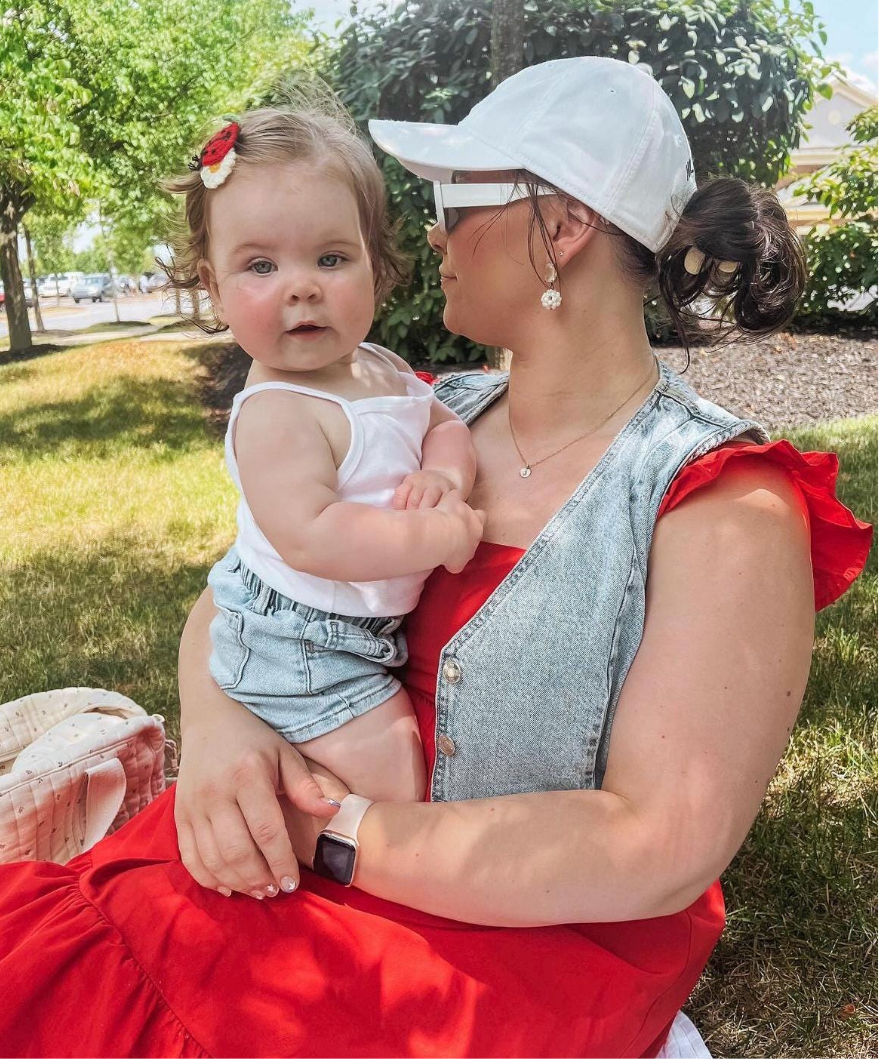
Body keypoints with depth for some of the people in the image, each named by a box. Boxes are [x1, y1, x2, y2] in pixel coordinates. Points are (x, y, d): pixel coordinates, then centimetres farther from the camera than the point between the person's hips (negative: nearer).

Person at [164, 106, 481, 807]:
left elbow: (445, 423, 9)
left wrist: (445, 475, -15)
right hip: (302, 649, -9)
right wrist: (442, 534, -30)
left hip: (372, 627, 9)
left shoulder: (380, 368, 1)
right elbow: (310, 538, -36)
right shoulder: (276, 415, -28)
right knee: (394, 789, -5)